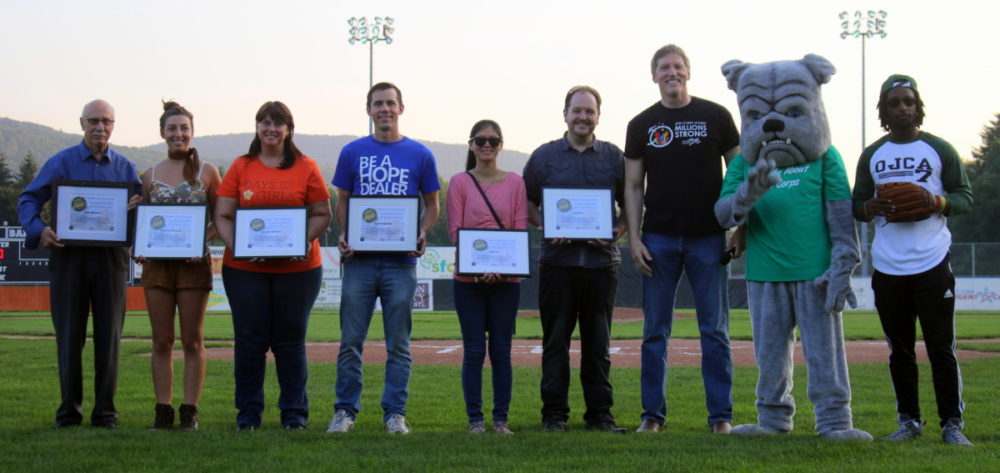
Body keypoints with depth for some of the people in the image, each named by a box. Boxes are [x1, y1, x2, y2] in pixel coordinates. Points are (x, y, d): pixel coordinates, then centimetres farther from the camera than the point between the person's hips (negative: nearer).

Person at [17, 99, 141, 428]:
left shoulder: (125, 168, 12)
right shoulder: (61, 163, 5)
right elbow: (28, 201, 2)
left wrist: (141, 206, -12)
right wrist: (39, 231, -17)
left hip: (111, 257, 2)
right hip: (69, 256, -1)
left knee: (108, 336, 2)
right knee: (69, 336, 0)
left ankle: (105, 411, 9)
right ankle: (69, 410, 9)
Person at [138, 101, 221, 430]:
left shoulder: (206, 172, 3)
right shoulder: (150, 175, 10)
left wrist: (203, 240, -13)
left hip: (194, 263, -2)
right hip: (157, 263, 2)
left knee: (192, 340, 1)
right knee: (162, 341, 3)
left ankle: (190, 410, 5)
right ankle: (163, 410, 7)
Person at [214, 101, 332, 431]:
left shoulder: (306, 168, 4)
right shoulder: (240, 168, 8)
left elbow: (322, 215, 3)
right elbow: (223, 216, 5)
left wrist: (303, 241, -15)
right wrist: (234, 244, -13)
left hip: (297, 268, -1)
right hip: (245, 268, 1)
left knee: (291, 341, 5)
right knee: (249, 340, 4)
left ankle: (294, 413, 14)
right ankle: (248, 413, 14)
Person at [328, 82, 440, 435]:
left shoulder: (419, 155, 7)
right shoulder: (353, 152, 8)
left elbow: (432, 204, 12)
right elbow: (342, 200, 12)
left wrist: (422, 234, -7)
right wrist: (343, 235, -6)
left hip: (401, 260, 0)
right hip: (359, 258, 0)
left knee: (398, 343, 4)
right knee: (350, 340, 1)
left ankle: (395, 412, 11)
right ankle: (345, 410, 10)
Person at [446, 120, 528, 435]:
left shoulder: (515, 183, 6)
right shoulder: (460, 182, 3)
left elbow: (521, 229, 1)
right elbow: (455, 229, -2)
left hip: (506, 278, 1)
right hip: (468, 279, -1)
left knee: (501, 350, 4)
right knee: (474, 351, 1)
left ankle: (501, 419, 9)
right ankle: (475, 419, 7)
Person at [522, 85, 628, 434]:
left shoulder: (614, 157, 11)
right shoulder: (544, 156, 8)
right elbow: (526, 202, 11)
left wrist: (617, 231, -5)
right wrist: (545, 227, -6)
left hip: (601, 259, 1)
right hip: (557, 258, -1)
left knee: (598, 341, 5)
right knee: (555, 339, 0)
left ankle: (600, 413, 12)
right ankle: (554, 414, 6)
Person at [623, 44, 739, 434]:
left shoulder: (716, 117, 4)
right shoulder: (642, 125, 7)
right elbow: (633, 186, 8)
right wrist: (634, 238, -1)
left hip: (708, 238, -1)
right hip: (658, 240, 1)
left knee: (715, 330, 2)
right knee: (655, 332, 4)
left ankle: (721, 414, 8)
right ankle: (653, 413, 11)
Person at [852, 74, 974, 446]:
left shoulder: (940, 150, 5)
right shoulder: (871, 155, 13)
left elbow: (965, 197, 5)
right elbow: (857, 204, 14)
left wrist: (938, 202, -15)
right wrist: (870, 208, -9)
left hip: (932, 265, -3)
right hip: (887, 268, 3)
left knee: (941, 347, -4)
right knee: (899, 349, 7)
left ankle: (952, 424, 3)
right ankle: (908, 420, 16)